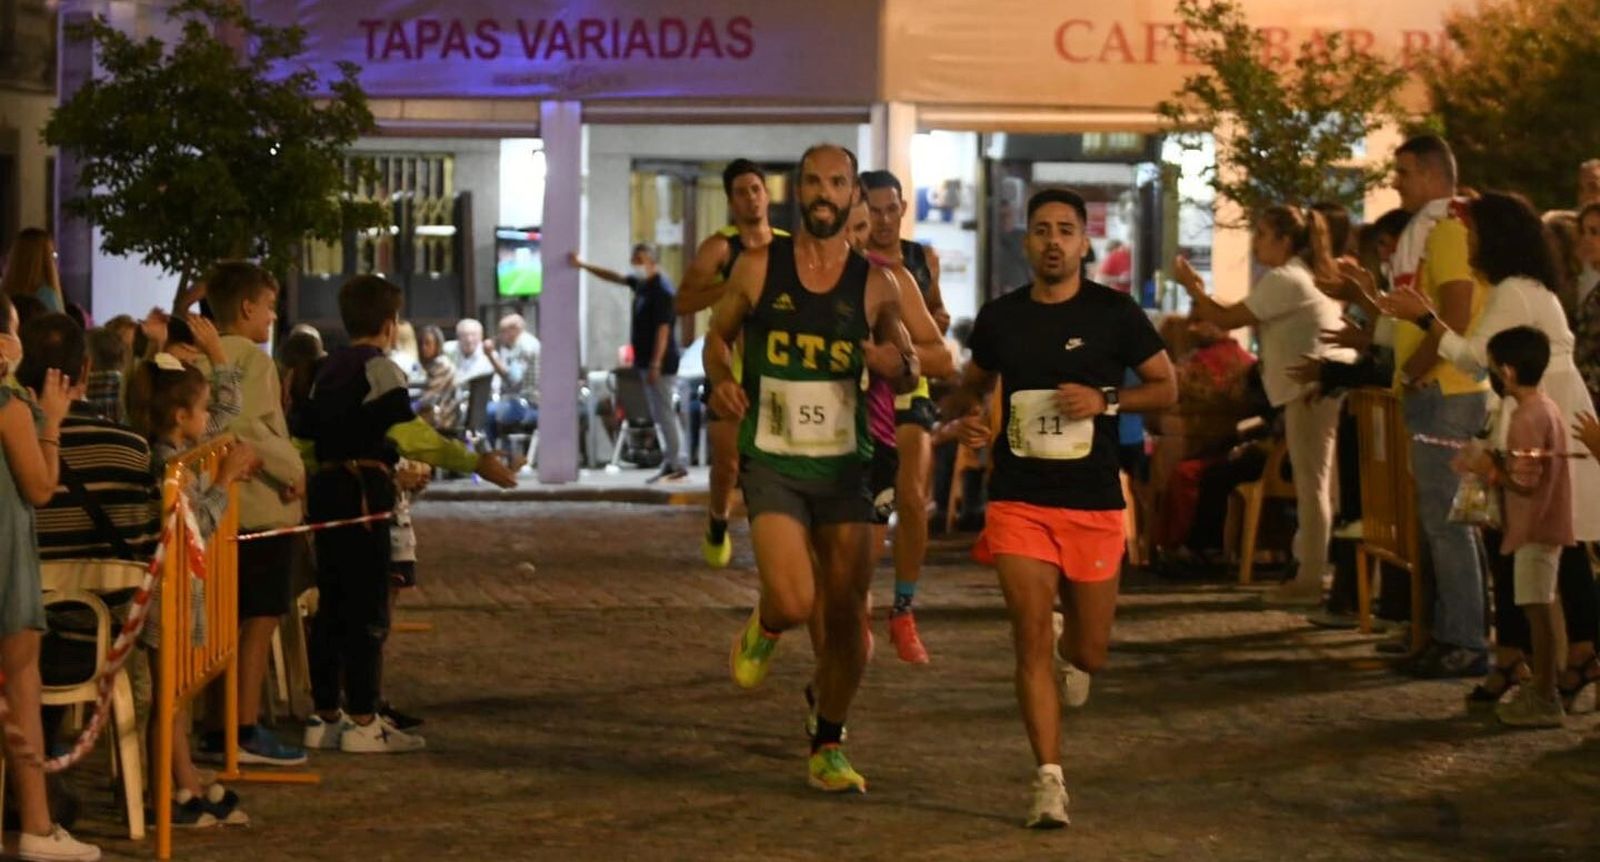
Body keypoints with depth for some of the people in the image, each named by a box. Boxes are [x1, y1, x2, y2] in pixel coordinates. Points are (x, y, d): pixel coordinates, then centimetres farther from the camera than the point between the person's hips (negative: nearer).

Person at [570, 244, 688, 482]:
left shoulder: (661, 290, -16)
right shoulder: (641, 283, 10)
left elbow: (663, 329, -20)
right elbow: (614, 277, 25)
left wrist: (655, 364, -23)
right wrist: (582, 266, 23)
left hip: (660, 363, -9)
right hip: (647, 361, 10)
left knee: (665, 413, -8)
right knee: (659, 415, 11)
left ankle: (677, 465, -6)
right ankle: (671, 463, 14)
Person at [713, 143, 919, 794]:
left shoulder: (873, 284, 2)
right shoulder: (758, 267, -2)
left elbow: (909, 373, 11)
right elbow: (718, 334, 12)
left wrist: (891, 360, -14)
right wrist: (720, 380, -9)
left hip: (845, 465, 2)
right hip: (772, 464, -2)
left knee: (847, 615, 2)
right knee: (794, 603, -19)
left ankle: (828, 750, 21)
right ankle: (764, 629, 20)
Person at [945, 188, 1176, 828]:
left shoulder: (1113, 312, -2)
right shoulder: (999, 317, 4)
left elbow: (1167, 388, 2)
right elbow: (972, 384, 21)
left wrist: (1105, 400, -15)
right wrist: (966, 415, -2)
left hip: (1093, 503, -1)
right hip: (1018, 500, 1)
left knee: (1090, 653, 7)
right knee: (1031, 635, -11)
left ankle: (1070, 650, 46)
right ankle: (1049, 780, -4)